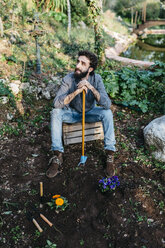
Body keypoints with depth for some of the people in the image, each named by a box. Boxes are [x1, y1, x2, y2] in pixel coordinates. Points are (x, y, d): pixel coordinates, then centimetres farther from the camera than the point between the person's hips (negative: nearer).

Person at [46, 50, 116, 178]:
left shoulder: (96, 79, -19)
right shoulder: (68, 79, -20)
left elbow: (107, 104, -30)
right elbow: (57, 103, -31)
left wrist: (92, 88, -42)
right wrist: (76, 92, -43)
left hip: (90, 112, 0)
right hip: (72, 113, 0)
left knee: (107, 112, -27)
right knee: (55, 112, -27)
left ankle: (110, 155, -21)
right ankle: (58, 156, -23)